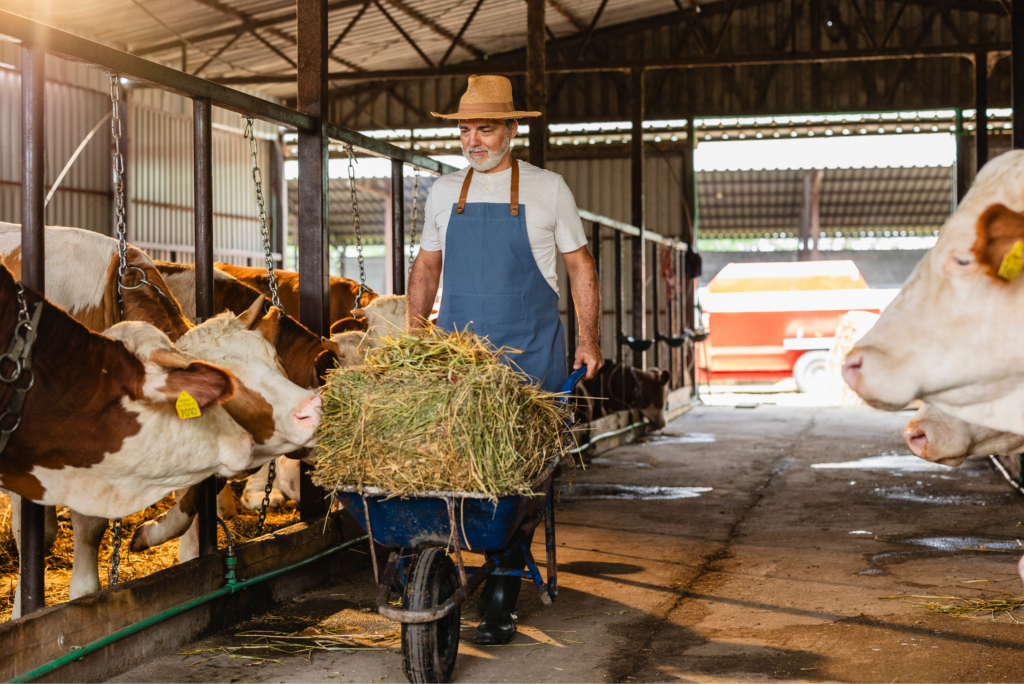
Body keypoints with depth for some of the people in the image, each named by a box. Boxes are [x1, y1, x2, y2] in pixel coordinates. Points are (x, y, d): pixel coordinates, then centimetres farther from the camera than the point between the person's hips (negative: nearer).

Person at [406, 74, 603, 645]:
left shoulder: (548, 190, 3)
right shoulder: (445, 193, 12)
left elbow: (580, 265, 8)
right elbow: (426, 266, 20)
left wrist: (589, 338, 1)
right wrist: (415, 335, 12)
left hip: (531, 359, -3)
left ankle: (500, 601, 1)